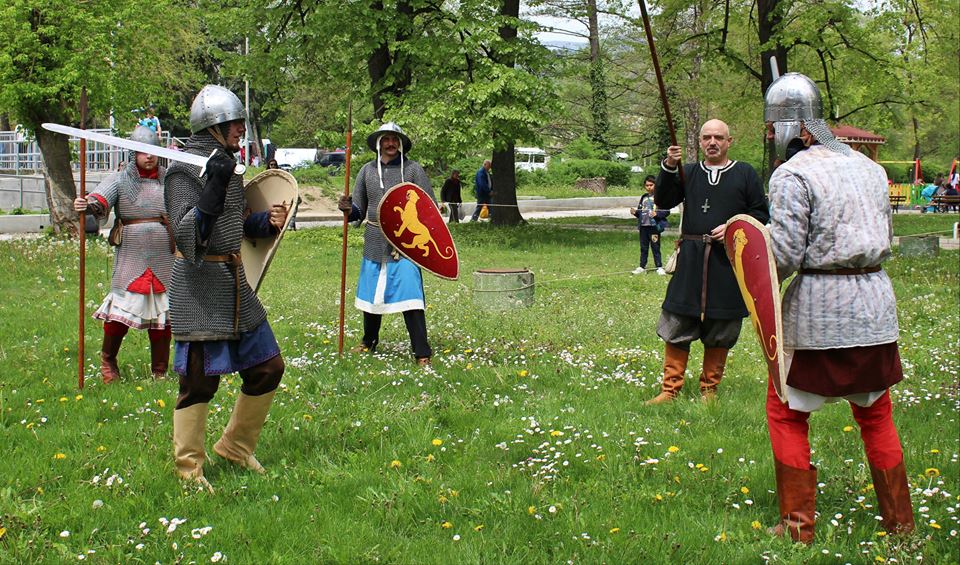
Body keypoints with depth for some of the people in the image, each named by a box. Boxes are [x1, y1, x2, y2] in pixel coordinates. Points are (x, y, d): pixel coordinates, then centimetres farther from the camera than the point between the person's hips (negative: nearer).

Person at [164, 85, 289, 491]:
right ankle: (189, 469, 7)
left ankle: (236, 446, 28)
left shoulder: (226, 164, 12)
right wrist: (214, 190, -36)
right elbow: (187, 236, -25)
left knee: (267, 367, 12)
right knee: (199, 378, -5)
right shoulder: (185, 171, -14)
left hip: (234, 280, 9)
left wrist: (267, 222, 5)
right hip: (199, 285, -9)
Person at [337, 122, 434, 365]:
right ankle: (369, 342, 34)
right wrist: (349, 209, -10)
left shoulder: (413, 169, 0)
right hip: (375, 243, 4)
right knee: (370, 296, 14)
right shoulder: (367, 171, 8)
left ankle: (422, 353, -5)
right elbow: (359, 210, 13)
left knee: (409, 297, -9)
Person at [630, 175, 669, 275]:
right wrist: (635, 212, -1)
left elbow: (666, 211, -10)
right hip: (643, 226, 6)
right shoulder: (644, 198, 14)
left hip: (654, 226, -6)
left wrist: (657, 214, -23)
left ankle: (659, 267, 5)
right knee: (643, 248, 12)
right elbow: (640, 211, 20)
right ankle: (642, 267, 19)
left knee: (655, 247, -2)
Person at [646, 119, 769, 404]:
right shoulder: (688, 172, 10)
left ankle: (709, 389, 20)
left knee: (720, 333, 6)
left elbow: (761, 215, 5)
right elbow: (663, 202, -3)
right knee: (676, 328, 1)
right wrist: (668, 167, -15)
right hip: (690, 261, 1)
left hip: (729, 261, -1)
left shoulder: (745, 174, 4)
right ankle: (670, 389, 9)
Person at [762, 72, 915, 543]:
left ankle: (797, 526, 8)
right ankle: (899, 523, 22)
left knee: (786, 414, 8)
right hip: (875, 301, 6)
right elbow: (885, 238, 15)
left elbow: (784, 257, -16)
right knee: (875, 415, 17)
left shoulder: (793, 175, -12)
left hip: (818, 309, -6)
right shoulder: (867, 167, 10)